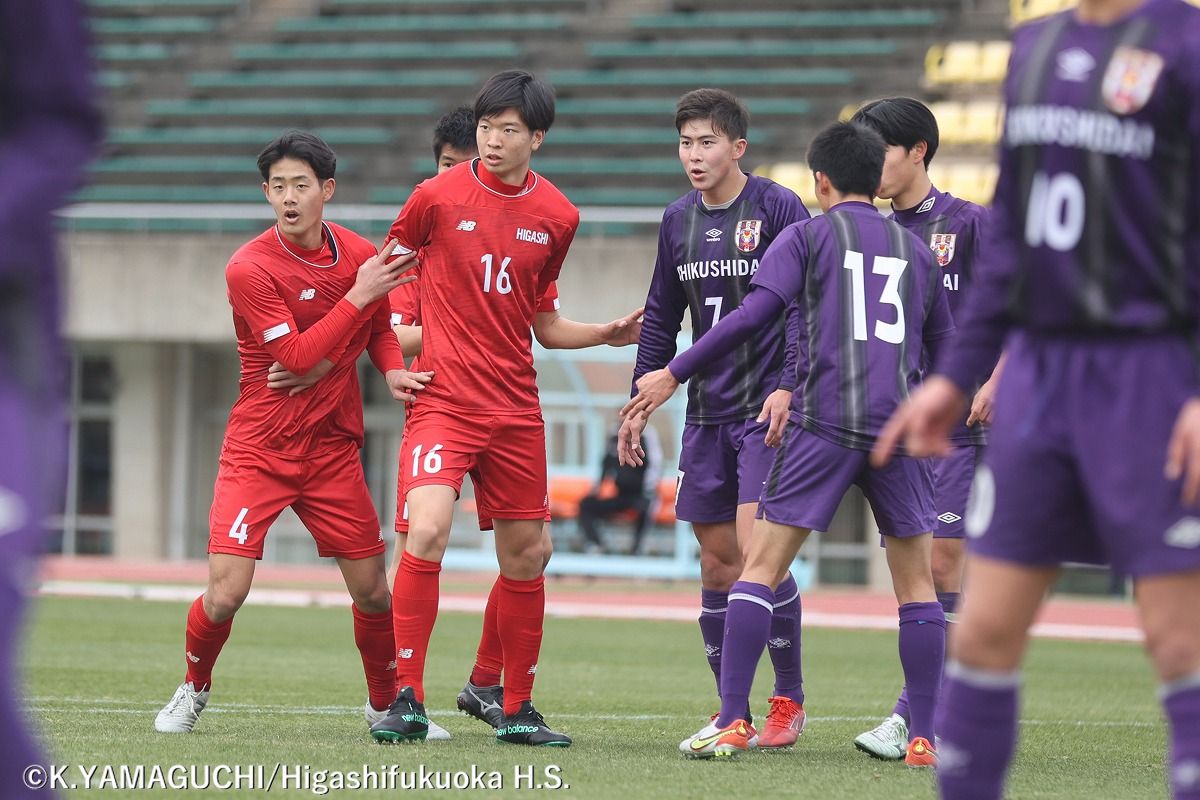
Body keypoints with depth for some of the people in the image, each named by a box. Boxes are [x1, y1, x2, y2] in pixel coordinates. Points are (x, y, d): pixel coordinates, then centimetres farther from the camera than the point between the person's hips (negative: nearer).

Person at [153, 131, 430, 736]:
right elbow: (297, 357, -20)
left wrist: (394, 369, -3)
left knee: (372, 592, 5)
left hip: (334, 452, 4)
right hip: (259, 452, -4)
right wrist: (358, 295, -21)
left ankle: (386, 706, 27)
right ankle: (193, 690, 16)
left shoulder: (359, 255, 1)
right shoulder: (250, 268, -14)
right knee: (225, 593, -12)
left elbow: (379, 327, 18)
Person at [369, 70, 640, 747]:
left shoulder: (557, 216, 6)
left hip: (516, 407, 4)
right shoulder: (438, 196, -4)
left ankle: (518, 709, 20)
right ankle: (407, 699, -15)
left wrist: (609, 333, 2)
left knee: (527, 552, 7)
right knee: (426, 532, -22)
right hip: (443, 400, -4)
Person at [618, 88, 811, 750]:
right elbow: (662, 317, 20)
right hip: (706, 415, 6)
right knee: (717, 563, 4)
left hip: (768, 407, -6)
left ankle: (789, 700, -2)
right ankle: (733, 713, 10)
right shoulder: (678, 221, 11)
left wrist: (788, 387, -18)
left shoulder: (778, 209, -6)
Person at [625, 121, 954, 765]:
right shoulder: (914, 249, 18)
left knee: (761, 565, 2)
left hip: (823, 422, -3)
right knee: (916, 583, 10)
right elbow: (943, 348, 22)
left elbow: (753, 314, -6)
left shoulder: (806, 235, 6)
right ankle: (925, 737, 5)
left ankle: (731, 721, -5)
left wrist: (675, 375, -2)